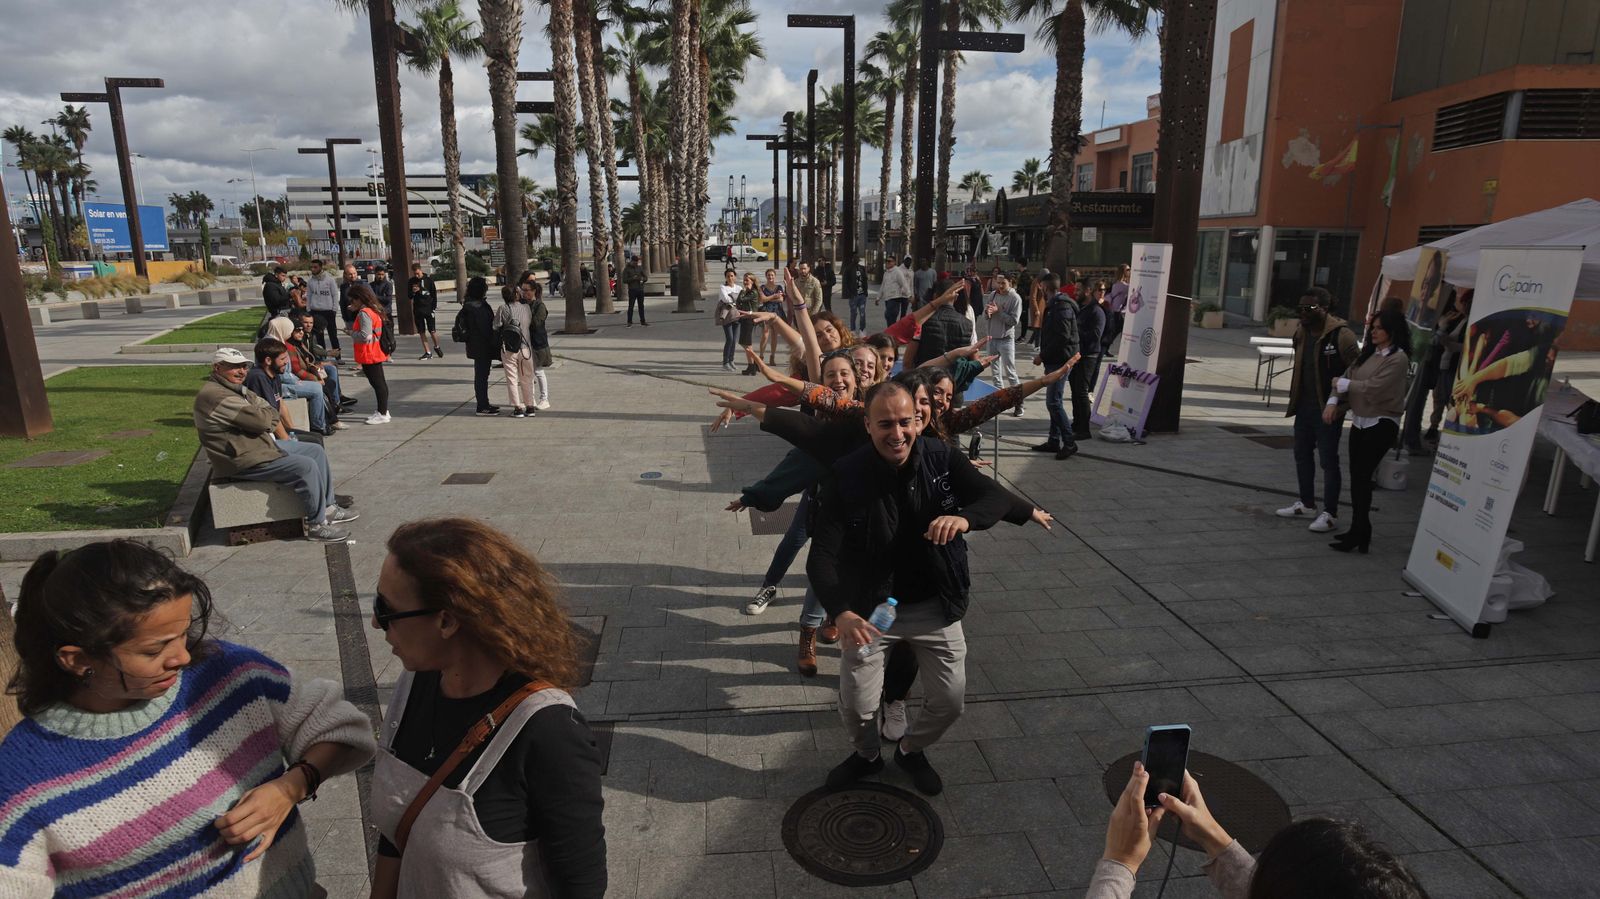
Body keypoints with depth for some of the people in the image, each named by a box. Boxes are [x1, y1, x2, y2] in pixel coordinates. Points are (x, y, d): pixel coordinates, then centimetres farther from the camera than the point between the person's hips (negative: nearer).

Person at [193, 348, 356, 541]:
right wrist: (269, 413, -3)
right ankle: (316, 524, -10)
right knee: (306, 466, -22)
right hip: (243, 460, -11)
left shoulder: (236, 388, 13)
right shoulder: (215, 395, -22)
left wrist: (284, 438, -2)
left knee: (316, 451, 10)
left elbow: (270, 409, 15)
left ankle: (327, 507, 15)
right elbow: (261, 419, -27)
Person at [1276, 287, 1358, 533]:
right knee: (1302, 454, 17)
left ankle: (1330, 513, 9)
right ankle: (1307, 504, 32)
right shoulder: (1302, 333, 7)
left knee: (1328, 460, -1)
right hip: (1304, 406, 8)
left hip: (1328, 408, -8)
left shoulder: (1341, 335, -17)